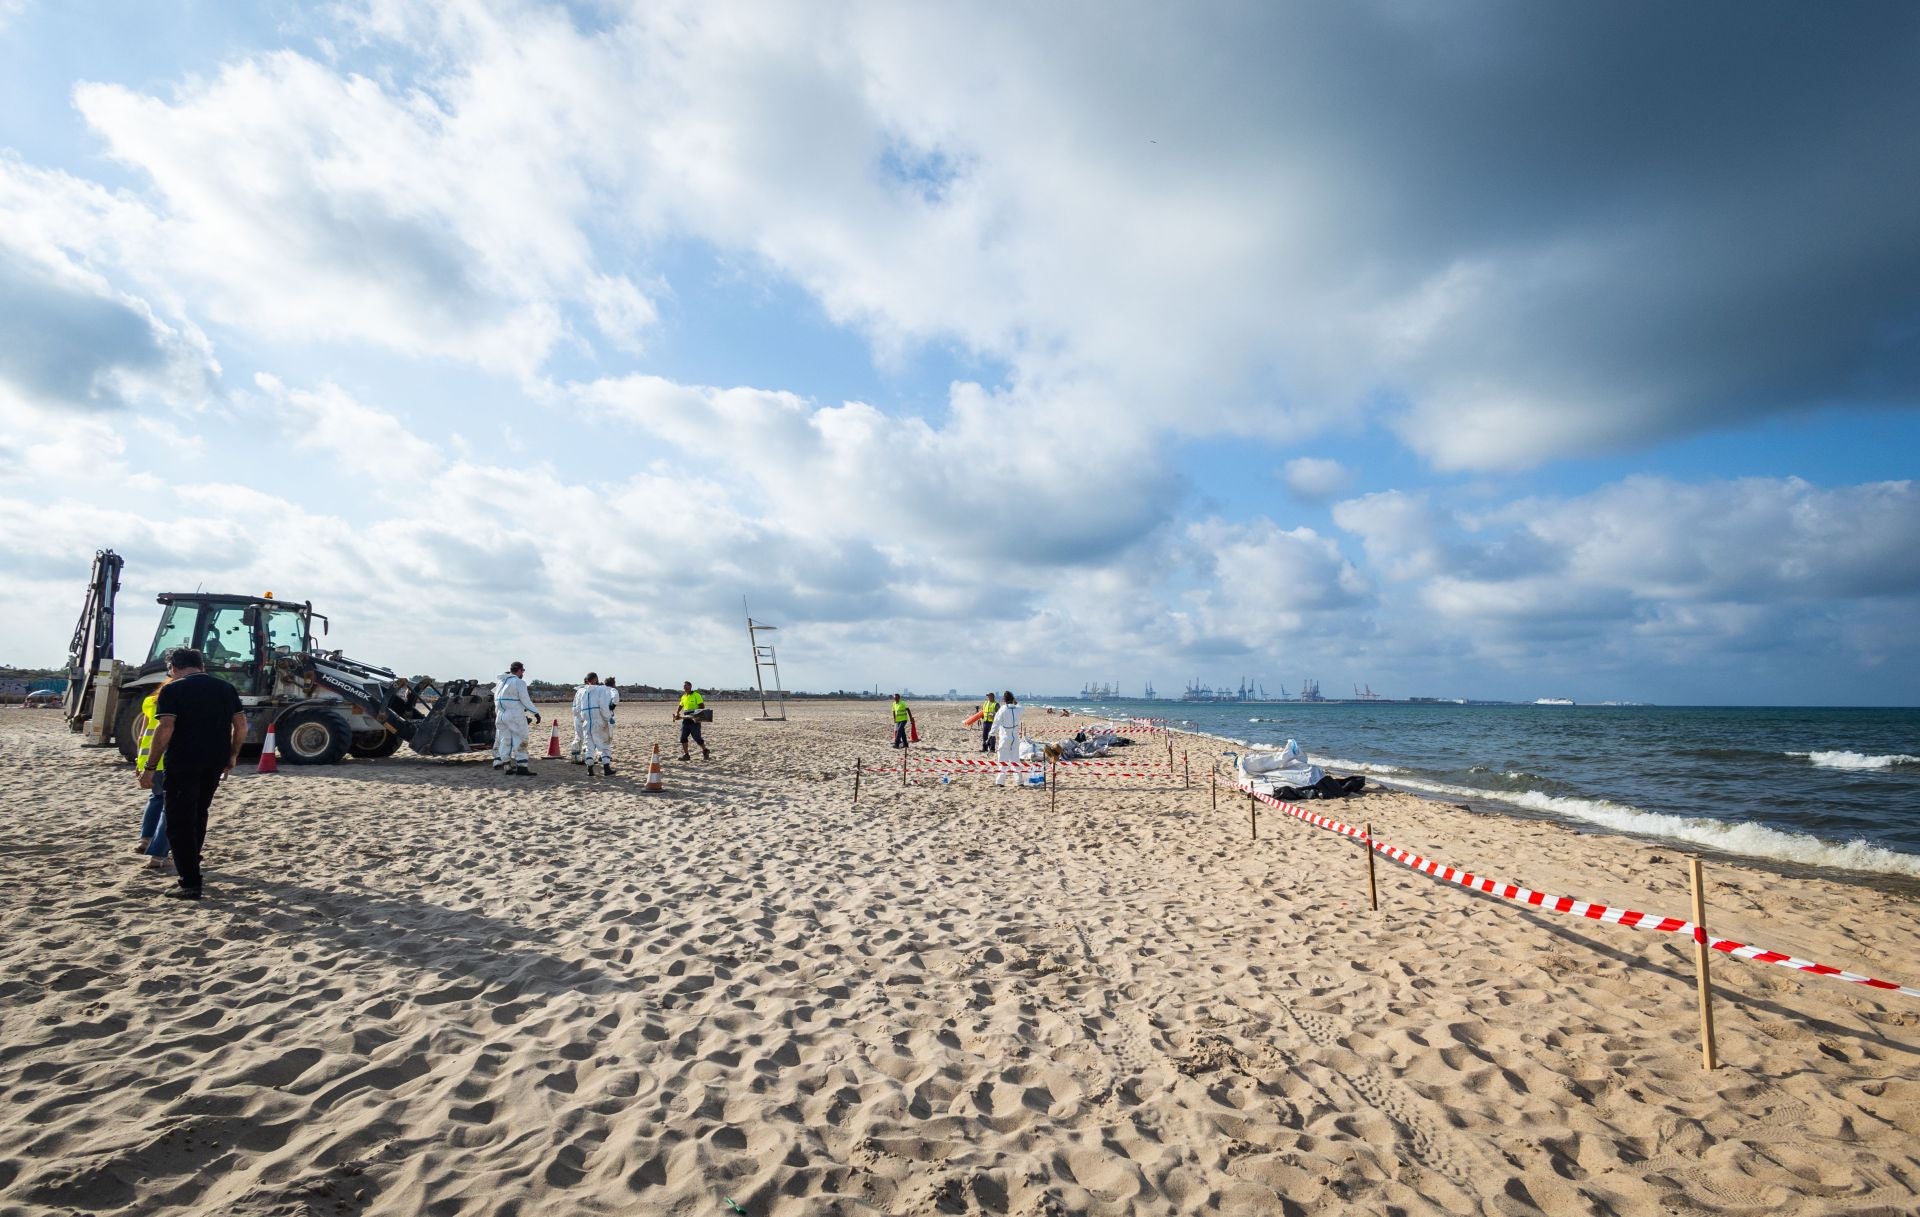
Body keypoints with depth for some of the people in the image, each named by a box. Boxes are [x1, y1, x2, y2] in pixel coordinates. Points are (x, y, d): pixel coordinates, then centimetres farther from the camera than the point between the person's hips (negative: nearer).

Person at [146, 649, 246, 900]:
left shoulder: (173, 690, -5)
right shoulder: (225, 687, 9)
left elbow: (165, 728, -15)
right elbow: (241, 725, 6)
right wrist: (233, 755, 17)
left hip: (183, 763, -5)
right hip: (216, 762, 5)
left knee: (179, 822, 1)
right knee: (199, 815, 24)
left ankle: (191, 884, -2)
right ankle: (190, 865, 39)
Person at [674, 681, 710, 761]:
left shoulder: (696, 695, -7)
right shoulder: (683, 697, 13)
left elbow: (702, 707, -11)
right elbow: (680, 706, 28)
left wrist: (696, 713, -22)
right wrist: (677, 713, 15)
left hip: (694, 721, -7)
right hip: (685, 720, 7)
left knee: (697, 738, -3)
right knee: (683, 738, 2)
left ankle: (705, 751, 17)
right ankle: (686, 755, 11)